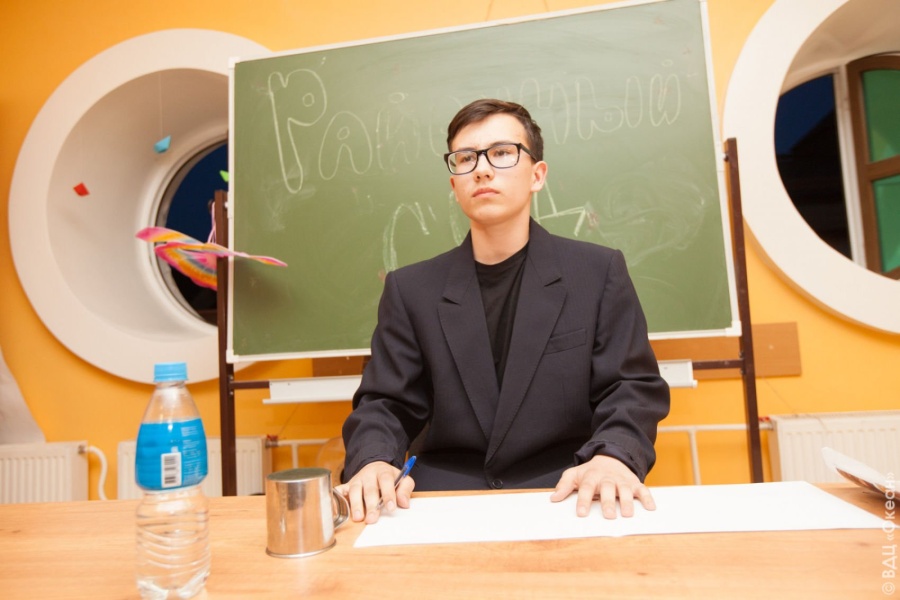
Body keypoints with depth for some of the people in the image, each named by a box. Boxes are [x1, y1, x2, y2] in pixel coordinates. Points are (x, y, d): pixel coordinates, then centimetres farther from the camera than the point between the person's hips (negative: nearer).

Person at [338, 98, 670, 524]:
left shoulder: (599, 272, 5)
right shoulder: (411, 289, 8)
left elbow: (634, 389, 3)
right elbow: (385, 404, 7)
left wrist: (613, 457, -19)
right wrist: (374, 461, -15)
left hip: (567, 497, 0)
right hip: (446, 498, 1)